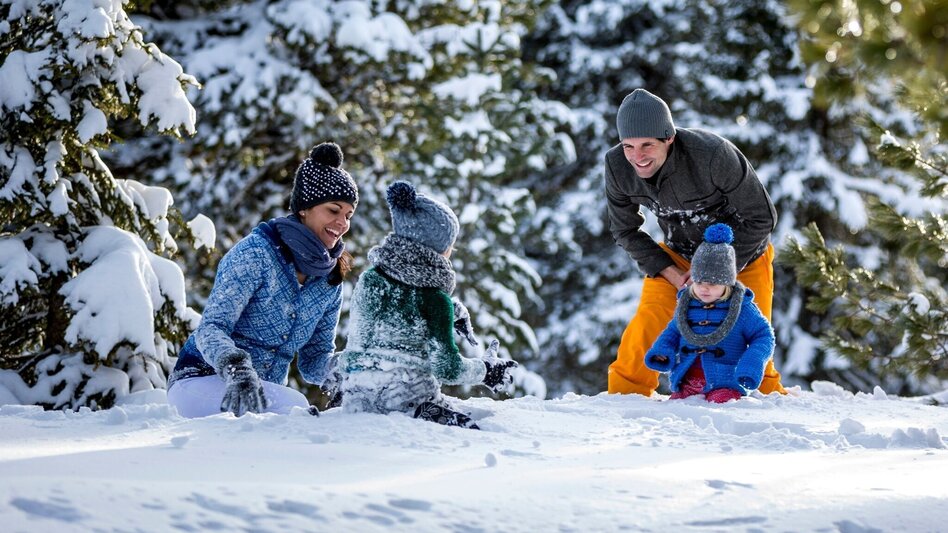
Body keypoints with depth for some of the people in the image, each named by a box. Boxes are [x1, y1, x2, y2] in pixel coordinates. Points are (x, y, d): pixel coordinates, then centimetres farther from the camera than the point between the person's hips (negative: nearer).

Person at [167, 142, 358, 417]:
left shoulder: (330, 283, 9)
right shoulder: (255, 253, -10)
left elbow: (313, 363, 13)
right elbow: (211, 328, -17)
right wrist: (238, 371, -38)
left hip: (265, 392, 6)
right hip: (202, 382, -6)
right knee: (296, 406, -36)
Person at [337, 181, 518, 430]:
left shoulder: (369, 278, 9)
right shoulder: (435, 299, -7)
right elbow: (447, 368, -6)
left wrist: (455, 310, 26)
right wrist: (486, 370, 12)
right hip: (408, 405, -6)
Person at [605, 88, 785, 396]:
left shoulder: (713, 154, -36)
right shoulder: (617, 166, -23)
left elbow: (762, 219, -23)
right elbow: (626, 231, -7)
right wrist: (673, 275, -17)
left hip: (742, 253, -2)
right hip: (677, 256, 3)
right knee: (649, 319, -15)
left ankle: (771, 394, 23)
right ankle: (625, 394, 0)